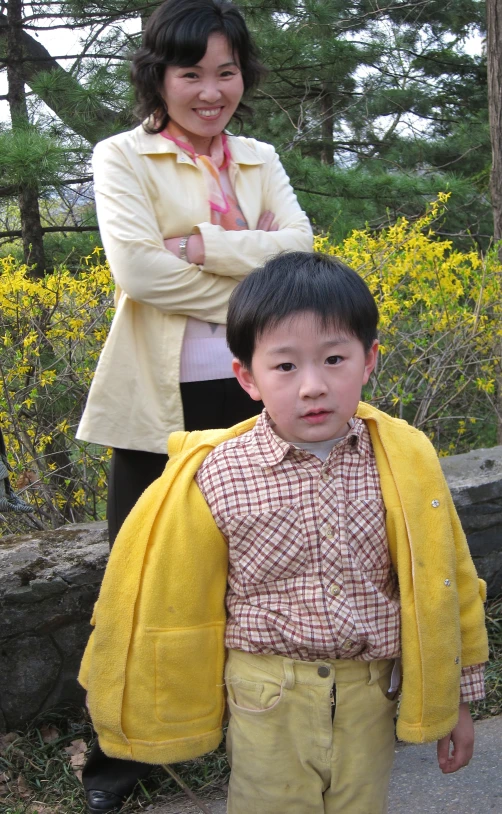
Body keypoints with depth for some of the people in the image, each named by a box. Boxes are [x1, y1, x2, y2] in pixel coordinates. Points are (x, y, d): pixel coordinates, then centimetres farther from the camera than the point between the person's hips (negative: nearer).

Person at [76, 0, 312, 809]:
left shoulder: (260, 159, 11)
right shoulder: (123, 157, -2)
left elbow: (298, 247, -5)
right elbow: (137, 267, -17)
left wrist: (199, 243, -17)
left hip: (248, 393, 4)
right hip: (159, 402, -3)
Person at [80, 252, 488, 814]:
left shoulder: (405, 461, -9)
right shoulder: (217, 478, -14)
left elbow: (442, 582, 3)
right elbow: (175, 601, 0)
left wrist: (456, 694, 10)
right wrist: (165, 709, 9)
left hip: (370, 692, 2)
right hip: (268, 700, -1)